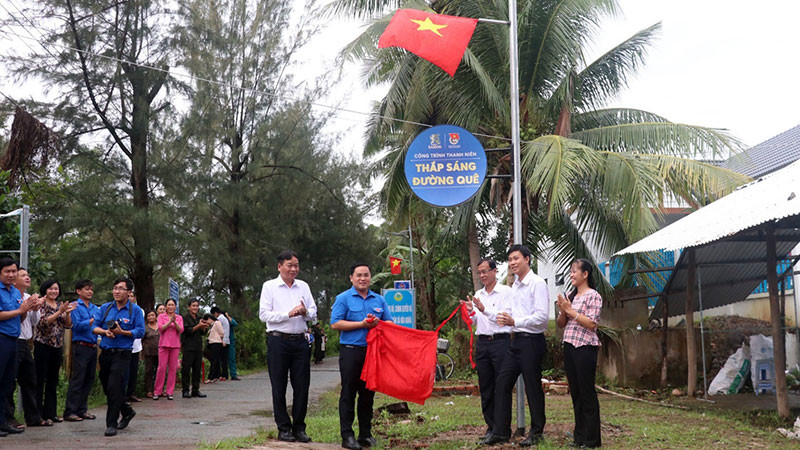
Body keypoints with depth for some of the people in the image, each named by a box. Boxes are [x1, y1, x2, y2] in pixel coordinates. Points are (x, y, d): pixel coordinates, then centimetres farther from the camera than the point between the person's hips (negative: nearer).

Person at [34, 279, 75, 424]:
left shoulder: (60, 305, 14)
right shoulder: (41, 304, -4)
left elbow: (68, 325, 9)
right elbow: (43, 322, -16)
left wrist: (67, 313, -10)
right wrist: (59, 312, -23)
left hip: (57, 346, 6)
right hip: (42, 345, -6)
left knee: (53, 380, 10)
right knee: (40, 379, -4)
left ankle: (50, 412, 16)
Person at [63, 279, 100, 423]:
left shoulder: (95, 308, 16)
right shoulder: (76, 306, -3)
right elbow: (78, 326, -14)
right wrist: (93, 321, -22)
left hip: (93, 347, 7)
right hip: (81, 345, -7)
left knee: (89, 380, 9)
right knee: (77, 380, -7)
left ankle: (82, 409, 17)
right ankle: (70, 412, -4)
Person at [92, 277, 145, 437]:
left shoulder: (135, 310, -1)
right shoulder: (105, 308, 10)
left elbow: (140, 332, -5)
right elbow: (94, 326, 6)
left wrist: (122, 332, -18)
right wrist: (105, 331, -13)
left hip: (122, 353, -5)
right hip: (105, 352, 5)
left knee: (114, 387, -14)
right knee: (107, 387, 15)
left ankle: (111, 424, -8)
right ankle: (127, 411, 37)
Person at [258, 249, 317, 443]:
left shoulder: (303, 286, 14)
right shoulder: (269, 286, 2)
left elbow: (314, 314, 15)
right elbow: (264, 314, -6)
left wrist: (305, 312, -8)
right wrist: (289, 314, -14)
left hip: (300, 341, 3)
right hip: (278, 341, -3)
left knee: (302, 386, 2)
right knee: (279, 387, 2)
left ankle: (299, 427, 12)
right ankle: (284, 429, 10)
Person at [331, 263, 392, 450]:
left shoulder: (379, 300, 15)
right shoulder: (343, 298, 1)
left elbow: (390, 323, 14)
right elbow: (335, 323, -9)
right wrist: (362, 324, -13)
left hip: (373, 351, 4)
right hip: (351, 350, -4)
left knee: (368, 394, 9)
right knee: (348, 394, -3)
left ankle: (366, 434, 16)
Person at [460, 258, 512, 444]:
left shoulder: (506, 292, -3)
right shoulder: (478, 295, 15)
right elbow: (473, 323, 15)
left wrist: (484, 309, -22)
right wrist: (471, 312, -5)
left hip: (500, 341, -6)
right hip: (482, 343, 6)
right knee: (485, 387, 8)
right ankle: (491, 426, 15)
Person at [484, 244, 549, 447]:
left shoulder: (537, 283, -12)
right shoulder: (515, 285, 15)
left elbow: (542, 316, -19)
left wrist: (515, 321, -22)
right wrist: (506, 320, 3)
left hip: (531, 341, -9)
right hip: (516, 340, 9)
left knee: (533, 388, 1)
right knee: (502, 383, 6)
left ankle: (537, 432, 14)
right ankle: (500, 431, 11)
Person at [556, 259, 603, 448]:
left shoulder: (593, 296, -6)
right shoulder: (570, 296, 15)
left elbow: (591, 324, -15)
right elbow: (561, 324, 17)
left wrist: (570, 310, -14)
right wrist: (562, 310, -2)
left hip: (585, 347, -7)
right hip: (569, 346, 7)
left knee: (587, 392, -3)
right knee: (575, 392, 11)